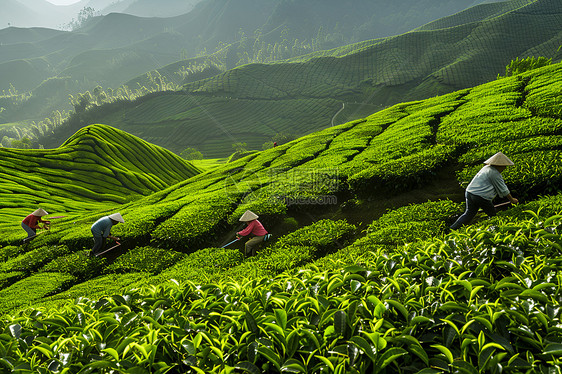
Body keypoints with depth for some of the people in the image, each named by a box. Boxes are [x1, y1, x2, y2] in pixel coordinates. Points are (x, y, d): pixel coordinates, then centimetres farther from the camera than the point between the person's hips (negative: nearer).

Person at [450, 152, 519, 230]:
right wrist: (512, 199, 11)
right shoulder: (495, 173, -9)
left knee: (468, 214, 11)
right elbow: (503, 189, -2)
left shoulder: (486, 168, 19)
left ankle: (452, 229, 3)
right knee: (492, 214, 11)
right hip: (481, 197, -9)